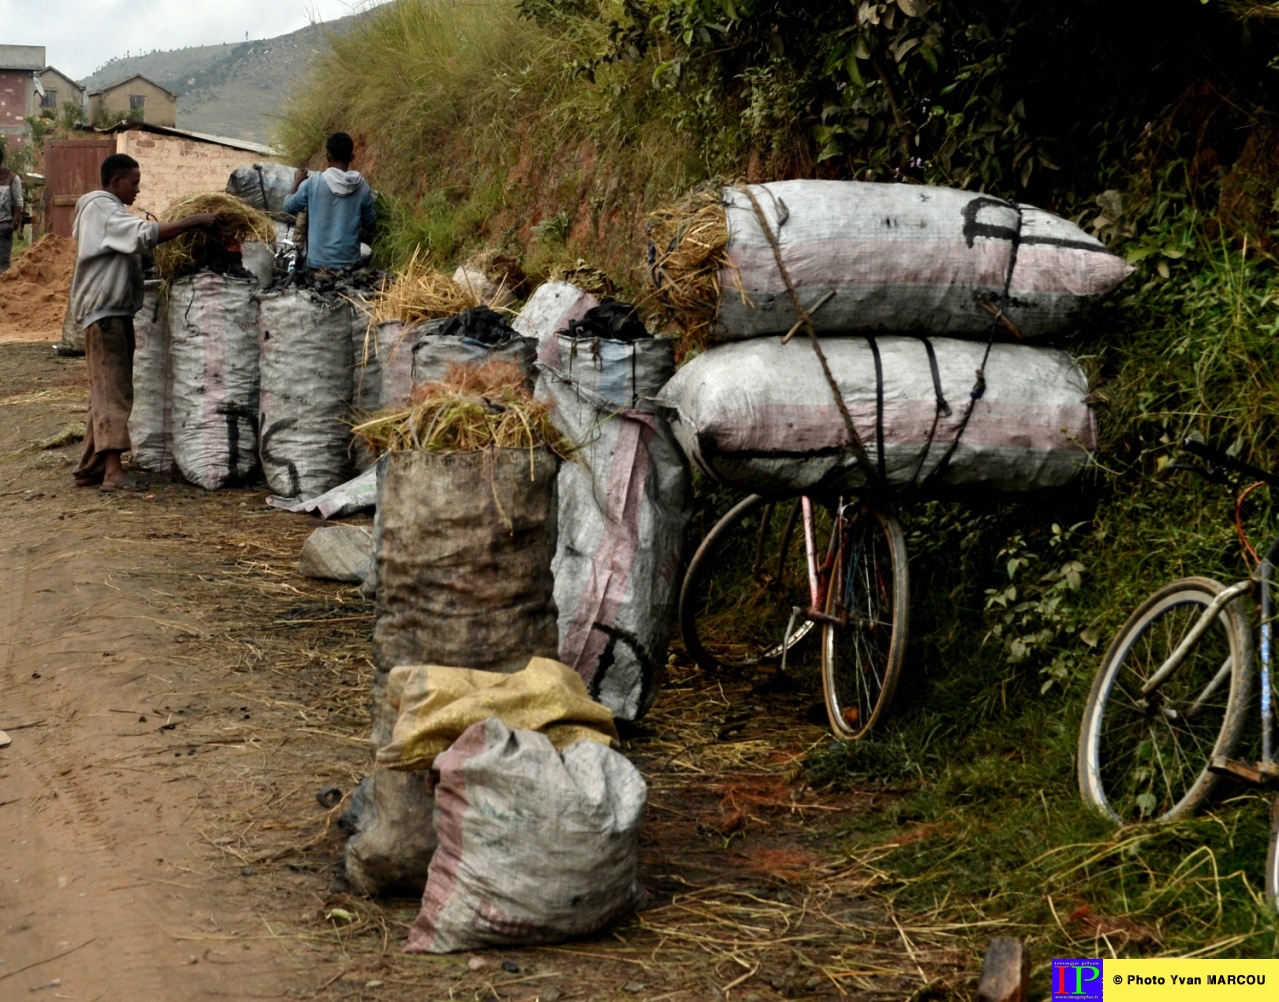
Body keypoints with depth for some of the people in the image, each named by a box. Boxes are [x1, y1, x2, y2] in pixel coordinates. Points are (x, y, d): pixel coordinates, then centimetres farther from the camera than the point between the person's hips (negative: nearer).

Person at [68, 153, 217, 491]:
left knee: (107, 391, 12)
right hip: (104, 310, -10)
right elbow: (146, 235, -25)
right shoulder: (101, 209, -12)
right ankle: (113, 471, -20)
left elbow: (133, 244, 19)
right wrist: (193, 221, -24)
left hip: (115, 311, 10)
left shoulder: (107, 209, 21)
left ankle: (91, 468, 15)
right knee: (112, 390, -15)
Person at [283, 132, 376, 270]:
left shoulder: (312, 183, -9)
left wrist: (297, 182, 23)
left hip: (318, 262, -1)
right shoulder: (362, 187, -4)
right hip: (349, 263, 1)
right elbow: (369, 224, 8)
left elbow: (288, 207, 7)